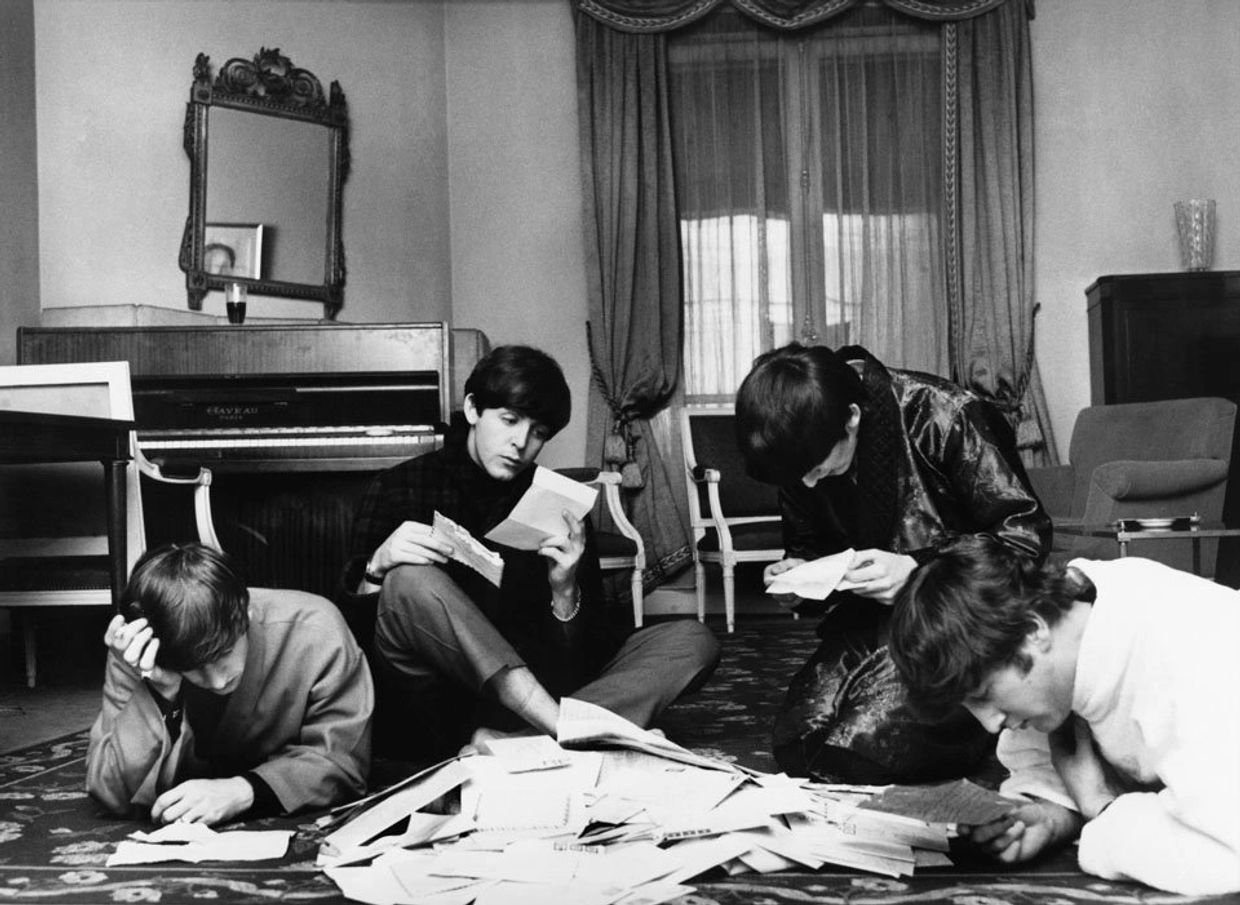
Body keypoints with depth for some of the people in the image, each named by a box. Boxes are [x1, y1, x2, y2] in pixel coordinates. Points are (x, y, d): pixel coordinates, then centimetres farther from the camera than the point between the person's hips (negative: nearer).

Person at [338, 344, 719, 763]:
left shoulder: (559, 507, 8)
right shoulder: (401, 488, 4)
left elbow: (586, 658, 3)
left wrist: (565, 592, -16)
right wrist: (377, 566, -21)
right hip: (426, 718, -3)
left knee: (691, 641, -13)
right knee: (410, 581, -30)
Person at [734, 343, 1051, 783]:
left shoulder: (942, 416, -20)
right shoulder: (804, 451, -2)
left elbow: (1027, 533, -16)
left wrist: (917, 570, -27)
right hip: (870, 620, 6)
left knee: (859, 750, -23)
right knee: (795, 743, -12)